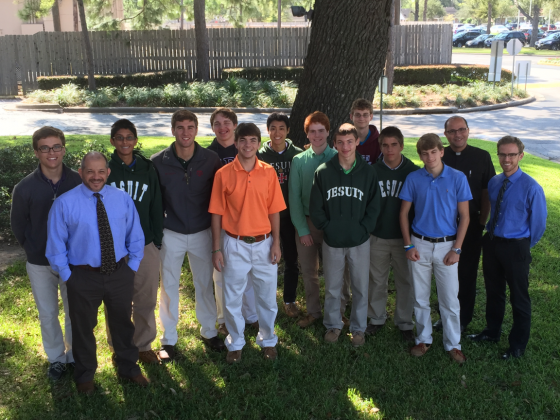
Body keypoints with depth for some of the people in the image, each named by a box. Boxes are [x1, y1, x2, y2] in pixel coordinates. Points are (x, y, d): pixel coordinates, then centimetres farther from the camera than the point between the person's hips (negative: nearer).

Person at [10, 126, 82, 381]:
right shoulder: (25, 188, -11)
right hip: (40, 264, 0)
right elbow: (17, 224, 2)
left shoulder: (79, 183, -11)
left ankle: (76, 356, 34)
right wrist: (33, 250, 3)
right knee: (47, 314, 14)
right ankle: (56, 358, 34)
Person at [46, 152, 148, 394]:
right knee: (83, 328, 16)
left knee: (123, 323, 21)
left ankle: (128, 368, 45)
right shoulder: (64, 203, -12)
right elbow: (55, 245, -6)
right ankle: (85, 375, 41)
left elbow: (135, 236, 7)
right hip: (84, 277, -2)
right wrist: (68, 277, -6)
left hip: (120, 274, 3)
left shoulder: (123, 199, -2)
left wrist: (132, 266, 2)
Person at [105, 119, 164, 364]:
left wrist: (157, 240, 4)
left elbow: (156, 208, 6)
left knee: (146, 300, 11)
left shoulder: (147, 169, 2)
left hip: (145, 246, 2)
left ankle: (144, 345, 30)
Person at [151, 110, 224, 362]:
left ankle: (209, 331, 32)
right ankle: (168, 339, 24)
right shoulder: (158, 162, -9)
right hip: (171, 234, 0)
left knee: (205, 284, 13)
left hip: (201, 233, 1)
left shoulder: (210, 160, -9)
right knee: (169, 286, 10)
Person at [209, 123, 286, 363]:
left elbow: (274, 210, 2)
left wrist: (276, 243, -1)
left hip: (264, 244, 1)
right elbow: (217, 214, -3)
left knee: (267, 296, 13)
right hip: (235, 245, -1)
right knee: (232, 298, 11)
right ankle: (235, 344, 30)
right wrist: (216, 249, -4)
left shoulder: (268, 172, -2)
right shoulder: (223, 174, -6)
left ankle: (267, 340, 34)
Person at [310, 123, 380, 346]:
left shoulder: (367, 172, -4)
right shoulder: (323, 171, -6)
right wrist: (327, 227, -6)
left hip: (359, 241, 0)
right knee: (332, 287, 13)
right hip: (332, 241, 0)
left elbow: (374, 205, 1)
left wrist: (363, 228, -7)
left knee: (360, 288, 11)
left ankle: (358, 328, 29)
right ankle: (333, 325, 33)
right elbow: (315, 207, -1)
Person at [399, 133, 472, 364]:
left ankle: (453, 343, 22)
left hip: (447, 245, -1)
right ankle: (423, 339, 28)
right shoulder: (413, 179, -4)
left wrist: (456, 249, -8)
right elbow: (404, 213, 3)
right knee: (420, 298, 11)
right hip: (420, 244, 1)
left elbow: (464, 216, -3)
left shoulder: (457, 178, -7)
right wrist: (408, 245, -3)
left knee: (450, 299, 5)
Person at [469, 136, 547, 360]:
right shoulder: (494, 182, 1)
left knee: (519, 298, 9)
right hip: (491, 243, 6)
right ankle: (492, 332, 41)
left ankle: (518, 346, 26)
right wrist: (491, 236, 11)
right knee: (493, 291, 21)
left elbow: (538, 224, -7)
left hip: (515, 248, -5)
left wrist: (523, 247, 2)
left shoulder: (531, 188, -16)